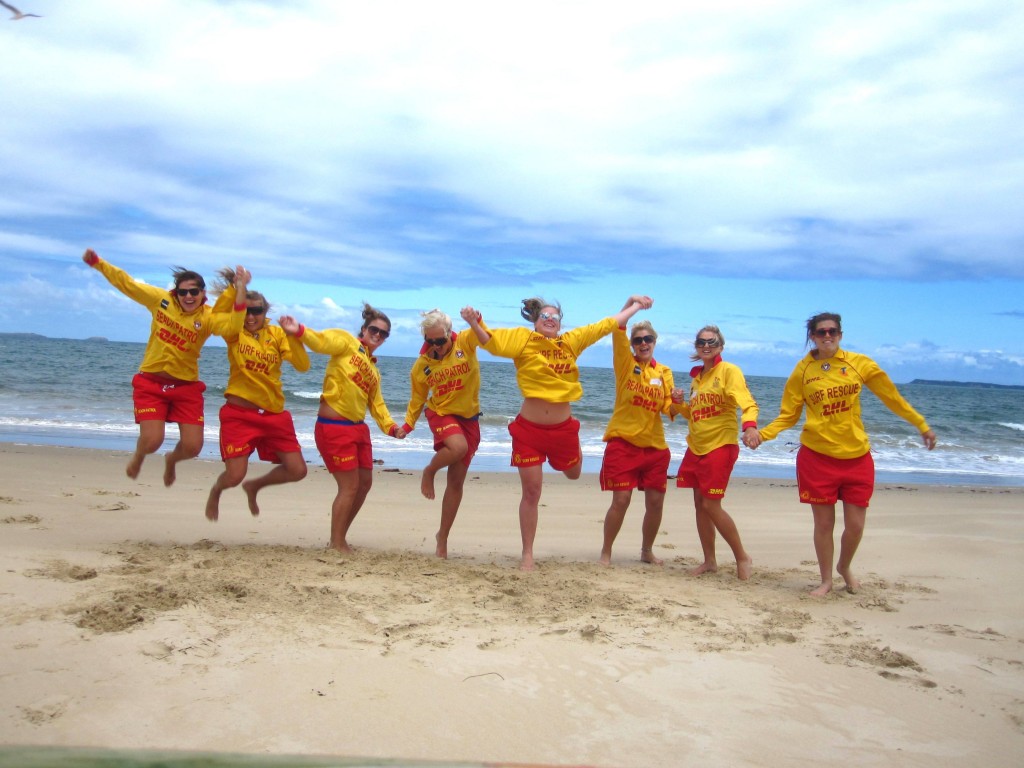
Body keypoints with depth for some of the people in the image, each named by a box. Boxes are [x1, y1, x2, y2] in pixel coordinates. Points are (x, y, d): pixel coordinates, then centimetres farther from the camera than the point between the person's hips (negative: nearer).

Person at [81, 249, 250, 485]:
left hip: (186, 386, 0)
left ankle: (172, 460, 36)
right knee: (152, 441, -13)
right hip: (151, 383, 0)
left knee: (192, 447, -4)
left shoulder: (208, 317, -10)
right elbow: (126, 283, 3)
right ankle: (138, 456, 28)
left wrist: (240, 290, -39)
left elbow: (233, 326, -31)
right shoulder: (161, 299, -5)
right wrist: (96, 261, 0)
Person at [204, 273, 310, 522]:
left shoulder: (277, 334, 2)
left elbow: (303, 365, -9)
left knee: (297, 470, 0)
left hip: (274, 414, 3)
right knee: (235, 476, -7)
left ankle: (254, 486, 29)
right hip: (239, 413, -3)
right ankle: (215, 492, 31)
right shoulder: (234, 334, -1)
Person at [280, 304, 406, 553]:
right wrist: (299, 331, -41)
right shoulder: (346, 341, -3)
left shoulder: (374, 370, 18)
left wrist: (391, 427, 3)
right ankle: (336, 545, 8)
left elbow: (376, 403, 18)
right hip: (334, 427, -9)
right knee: (349, 486, -6)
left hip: (358, 428, 9)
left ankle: (340, 537, 29)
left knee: (365, 483, 14)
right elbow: (322, 340, -21)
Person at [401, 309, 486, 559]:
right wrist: (407, 425, -4)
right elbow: (417, 399, 8)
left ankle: (442, 539, 18)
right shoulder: (421, 365, -3)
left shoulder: (465, 342, -8)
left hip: (469, 418, 1)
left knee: (456, 483, 5)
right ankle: (428, 473, -4)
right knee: (458, 447, -36)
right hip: (441, 414, -1)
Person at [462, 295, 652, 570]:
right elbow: (489, 341, -16)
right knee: (531, 492, 1)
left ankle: (575, 448, 64)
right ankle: (527, 554, 15)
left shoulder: (572, 341, 2)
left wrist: (636, 305, 18)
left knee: (573, 474, 26)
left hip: (563, 427, 3)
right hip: (529, 428, -3)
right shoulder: (523, 340, -6)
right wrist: (474, 323, -36)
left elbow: (607, 324, 11)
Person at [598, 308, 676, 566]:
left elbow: (669, 410, 5)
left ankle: (647, 551, 28)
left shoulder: (664, 372, 9)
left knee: (655, 502, 6)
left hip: (655, 446, 4)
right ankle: (606, 553, 9)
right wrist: (630, 303, -29)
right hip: (623, 442, -4)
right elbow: (617, 330, -16)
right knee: (621, 500, -8)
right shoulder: (625, 363, 0)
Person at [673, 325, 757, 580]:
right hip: (695, 447, 7)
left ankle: (742, 557, 8)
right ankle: (709, 561, 21)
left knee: (711, 505, -8)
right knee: (699, 504, 9)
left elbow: (747, 403, -21)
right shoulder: (696, 376, 14)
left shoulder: (729, 371, -9)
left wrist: (749, 425, -41)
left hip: (720, 446, -7)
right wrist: (679, 403, 2)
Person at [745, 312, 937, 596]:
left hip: (857, 457, 1)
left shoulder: (860, 363, -1)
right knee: (824, 524, 4)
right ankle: (826, 580, 25)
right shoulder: (802, 371, -1)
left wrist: (922, 425, 13)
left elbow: (892, 398, 8)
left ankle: (845, 567, 35)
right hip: (817, 456, -1)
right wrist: (762, 434, -13)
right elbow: (788, 415, 3)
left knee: (855, 525, 4)